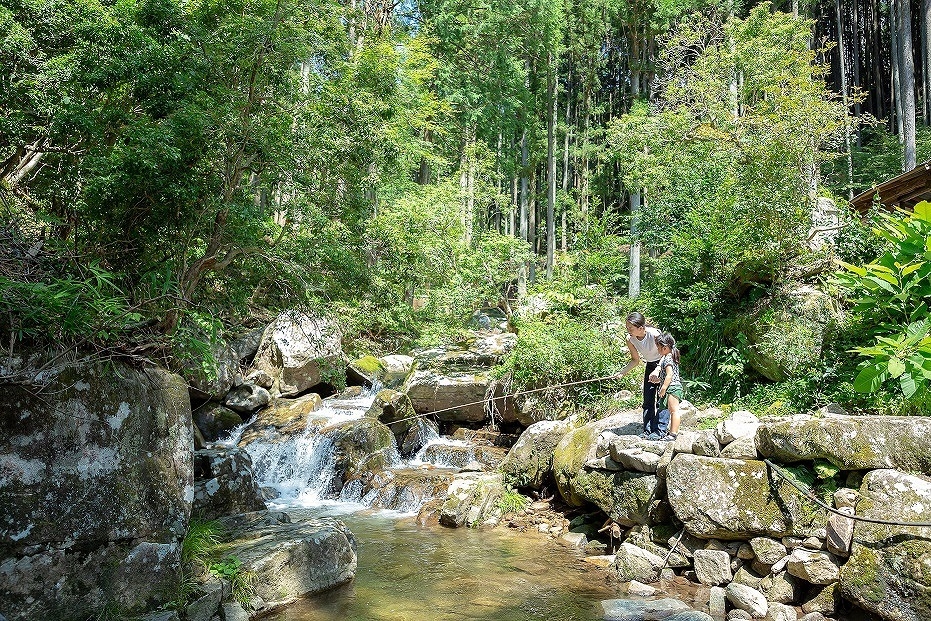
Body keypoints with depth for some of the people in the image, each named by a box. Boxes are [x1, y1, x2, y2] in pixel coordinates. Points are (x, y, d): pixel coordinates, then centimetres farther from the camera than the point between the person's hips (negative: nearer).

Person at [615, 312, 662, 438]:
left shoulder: (655, 334, -32)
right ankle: (647, 430, 8)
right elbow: (635, 360, -1)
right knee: (647, 400, 3)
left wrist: (657, 371, -37)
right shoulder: (630, 339, -16)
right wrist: (623, 372, -14)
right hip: (650, 366, 5)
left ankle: (658, 430, -6)